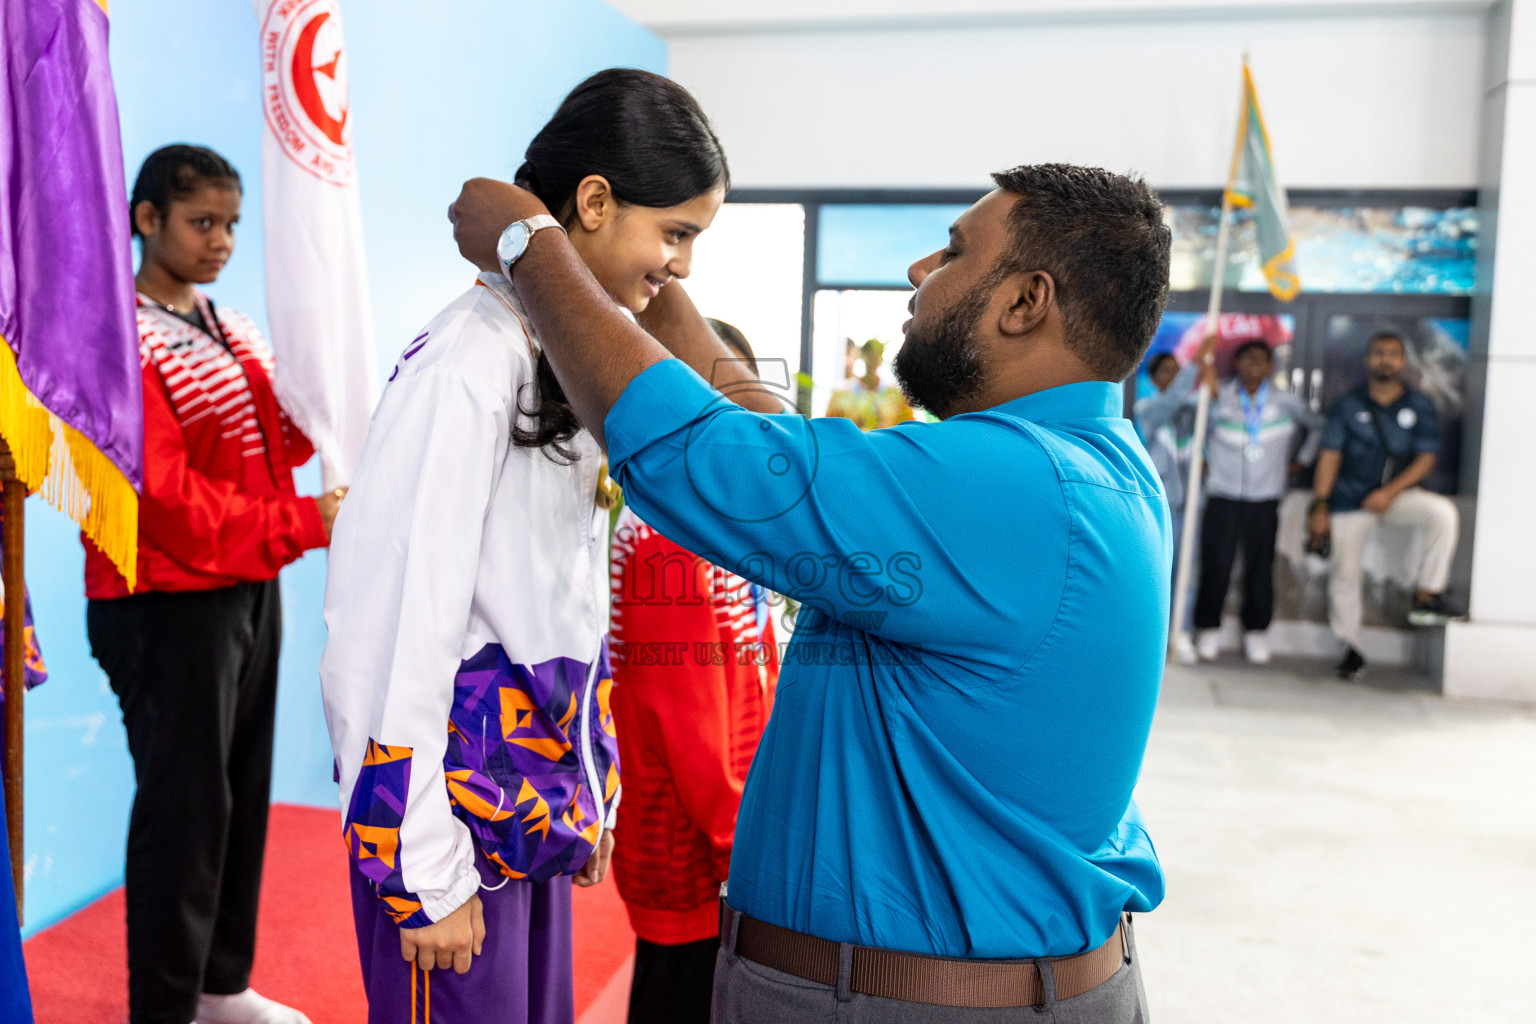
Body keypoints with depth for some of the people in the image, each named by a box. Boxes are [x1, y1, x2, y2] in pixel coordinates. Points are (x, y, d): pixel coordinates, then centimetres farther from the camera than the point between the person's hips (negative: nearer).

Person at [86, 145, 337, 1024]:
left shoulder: (237, 333, 15)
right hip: (167, 604, -8)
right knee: (183, 802, -1)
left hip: (250, 589, 8)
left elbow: (275, 446, 12)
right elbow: (163, 493, -19)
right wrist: (303, 523, -21)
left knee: (245, 790, 13)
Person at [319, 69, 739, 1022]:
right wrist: (426, 873, -17)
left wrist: (594, 788, 16)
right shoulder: (469, 364, -19)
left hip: (541, 791, 8)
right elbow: (398, 624, -21)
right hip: (458, 802, -8)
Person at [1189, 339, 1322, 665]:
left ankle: (1256, 631, 14)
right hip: (1222, 498, -1)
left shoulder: (1285, 402, 8)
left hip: (1264, 500, 2)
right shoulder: (1219, 396, 2)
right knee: (1216, 565, -3)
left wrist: (1301, 460, 16)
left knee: (1260, 567, 1)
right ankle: (1208, 628, 11)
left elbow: (1318, 426, 20)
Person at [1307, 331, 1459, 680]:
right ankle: (1351, 649, 14)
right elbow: (1330, 456, -2)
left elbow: (1426, 458, -2)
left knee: (1443, 512, -28)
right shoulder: (1348, 404, 1)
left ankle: (1426, 597, -18)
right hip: (1350, 499, 0)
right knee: (1344, 572, -1)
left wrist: (1390, 492, -16)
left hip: (1398, 493, 0)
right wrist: (1320, 506, -9)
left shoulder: (1420, 406, 1)